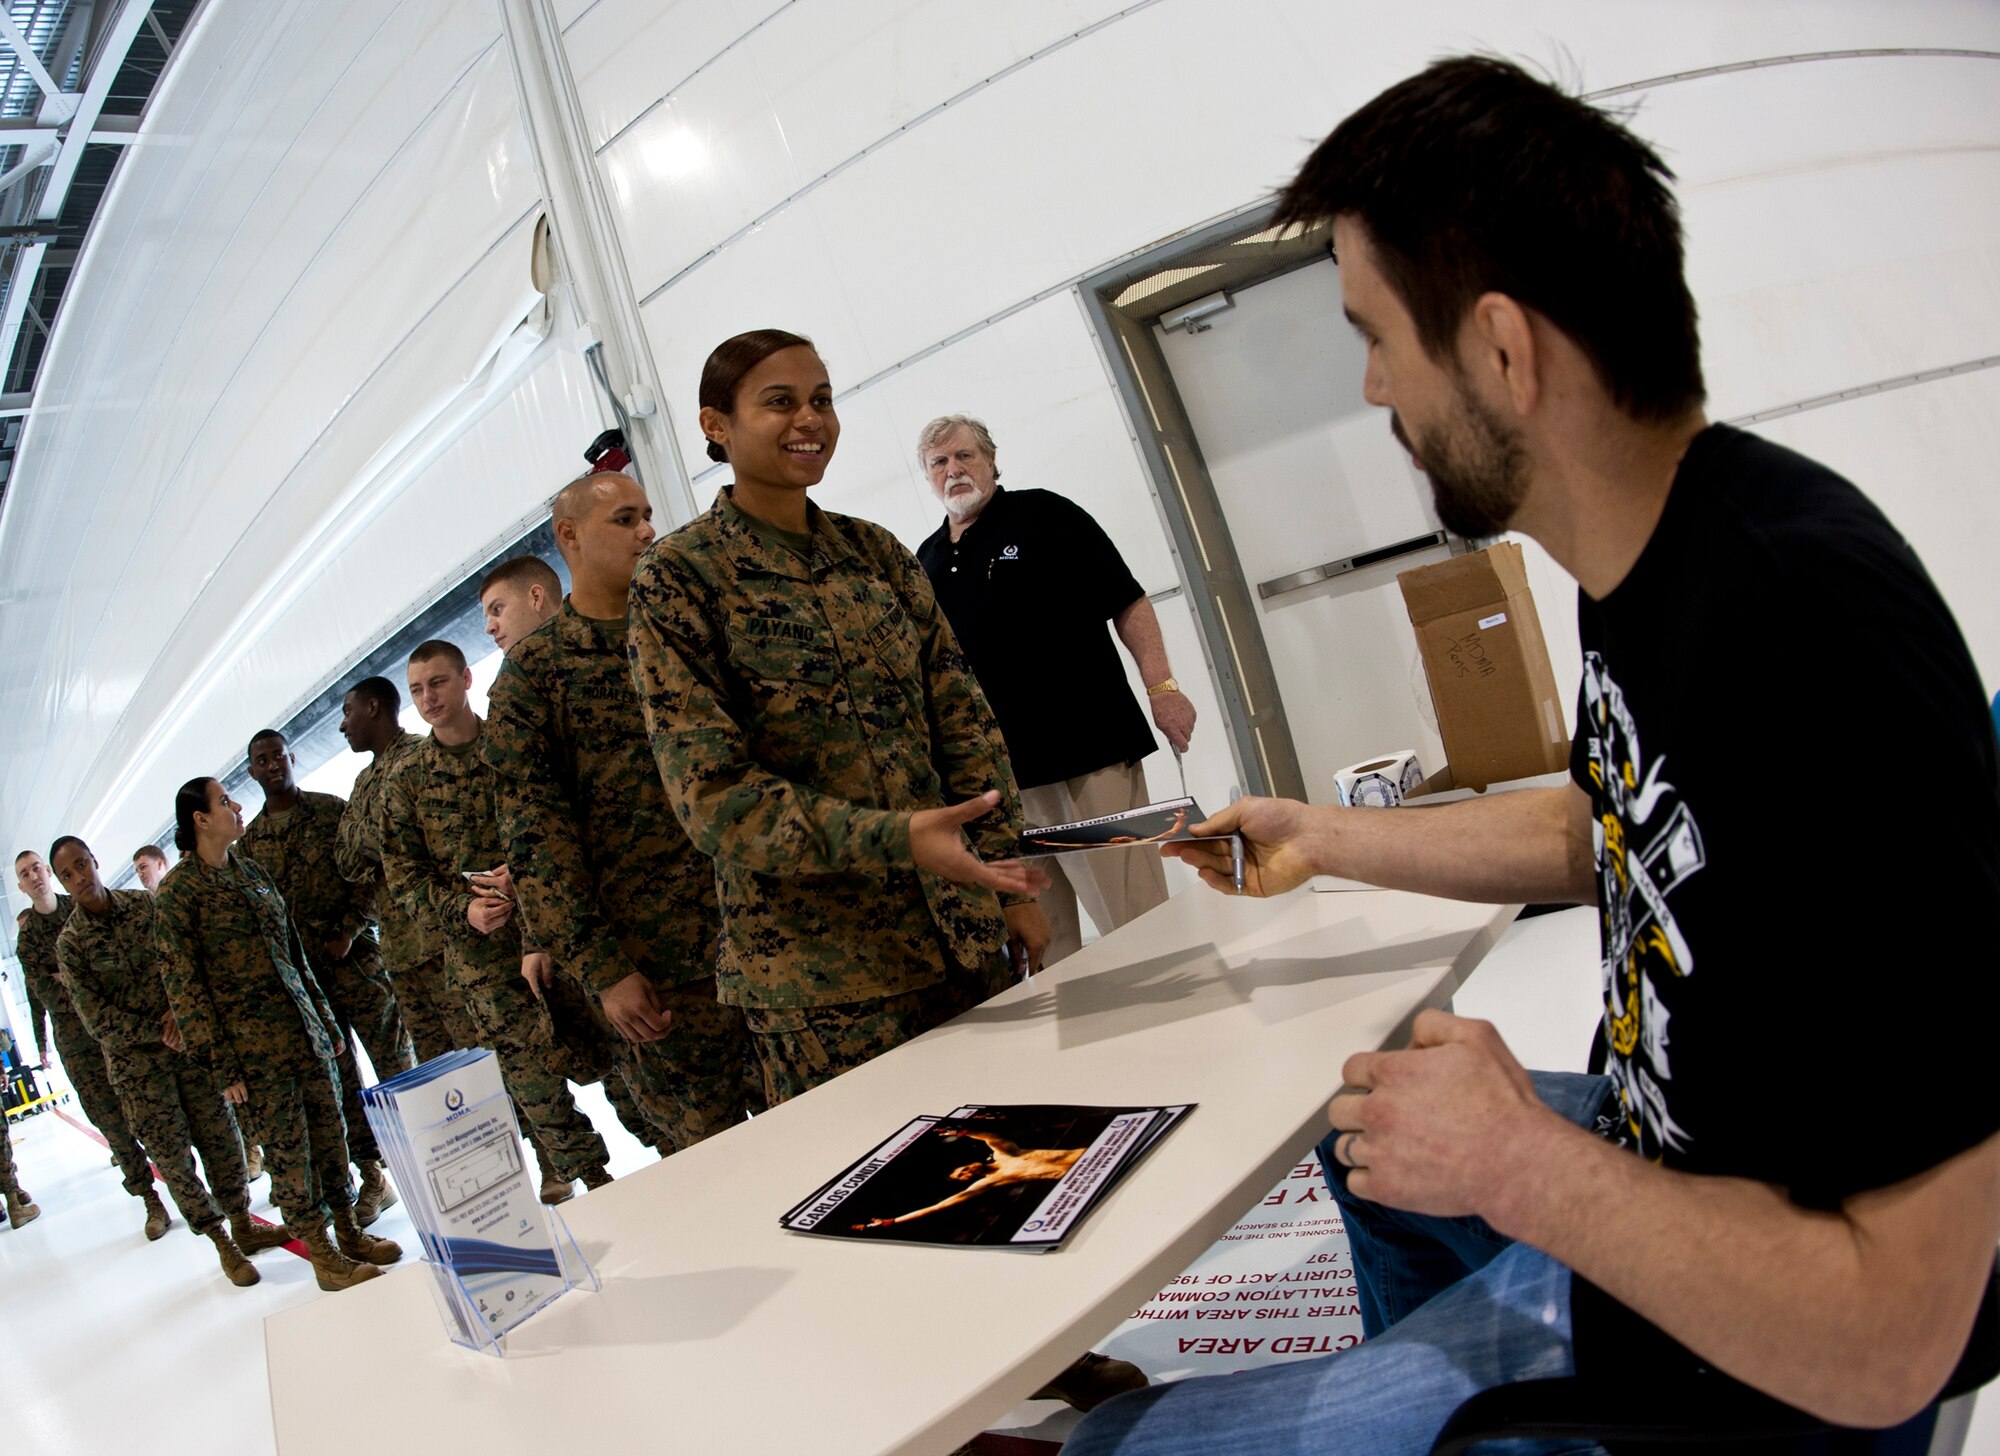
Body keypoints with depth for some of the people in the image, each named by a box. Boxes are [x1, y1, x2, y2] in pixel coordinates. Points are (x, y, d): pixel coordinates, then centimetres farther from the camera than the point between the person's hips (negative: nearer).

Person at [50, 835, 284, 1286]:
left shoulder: (145, 905, 0)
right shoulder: (70, 942, -7)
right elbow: (98, 1019, -9)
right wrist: (157, 1032, -15)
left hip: (186, 1039, 2)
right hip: (134, 1058, -2)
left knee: (221, 1134, 5)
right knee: (172, 1152, 2)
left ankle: (243, 1225, 21)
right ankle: (224, 1245, 13)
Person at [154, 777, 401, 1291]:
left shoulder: (250, 869, 10)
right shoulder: (177, 891, -9)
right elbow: (182, 984, -9)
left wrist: (326, 1018, 16)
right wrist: (221, 1065, -11)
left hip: (304, 1029, 6)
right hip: (252, 1046, -6)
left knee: (330, 1133, 11)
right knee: (287, 1152, 3)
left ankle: (351, 1233, 25)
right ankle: (325, 1258, 15)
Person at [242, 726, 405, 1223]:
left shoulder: (332, 810, 2)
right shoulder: (248, 841, 11)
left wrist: (349, 931, -12)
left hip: (356, 957, -3)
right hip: (301, 974, 3)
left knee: (395, 1061, -1)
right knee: (340, 1079, 6)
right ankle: (373, 1179, 14)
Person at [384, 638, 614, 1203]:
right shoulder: (406, 778, 9)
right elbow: (404, 875, 7)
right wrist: (462, 908, -11)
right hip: (478, 945, 0)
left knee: (597, 1055, -3)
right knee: (532, 1073, -6)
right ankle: (595, 1184, 8)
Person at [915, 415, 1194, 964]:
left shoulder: (1044, 514, 3)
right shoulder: (927, 560, 16)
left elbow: (1126, 600, -1)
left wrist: (1161, 686, -11)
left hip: (1088, 745, -4)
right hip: (993, 770, 5)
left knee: (1134, 917, -4)